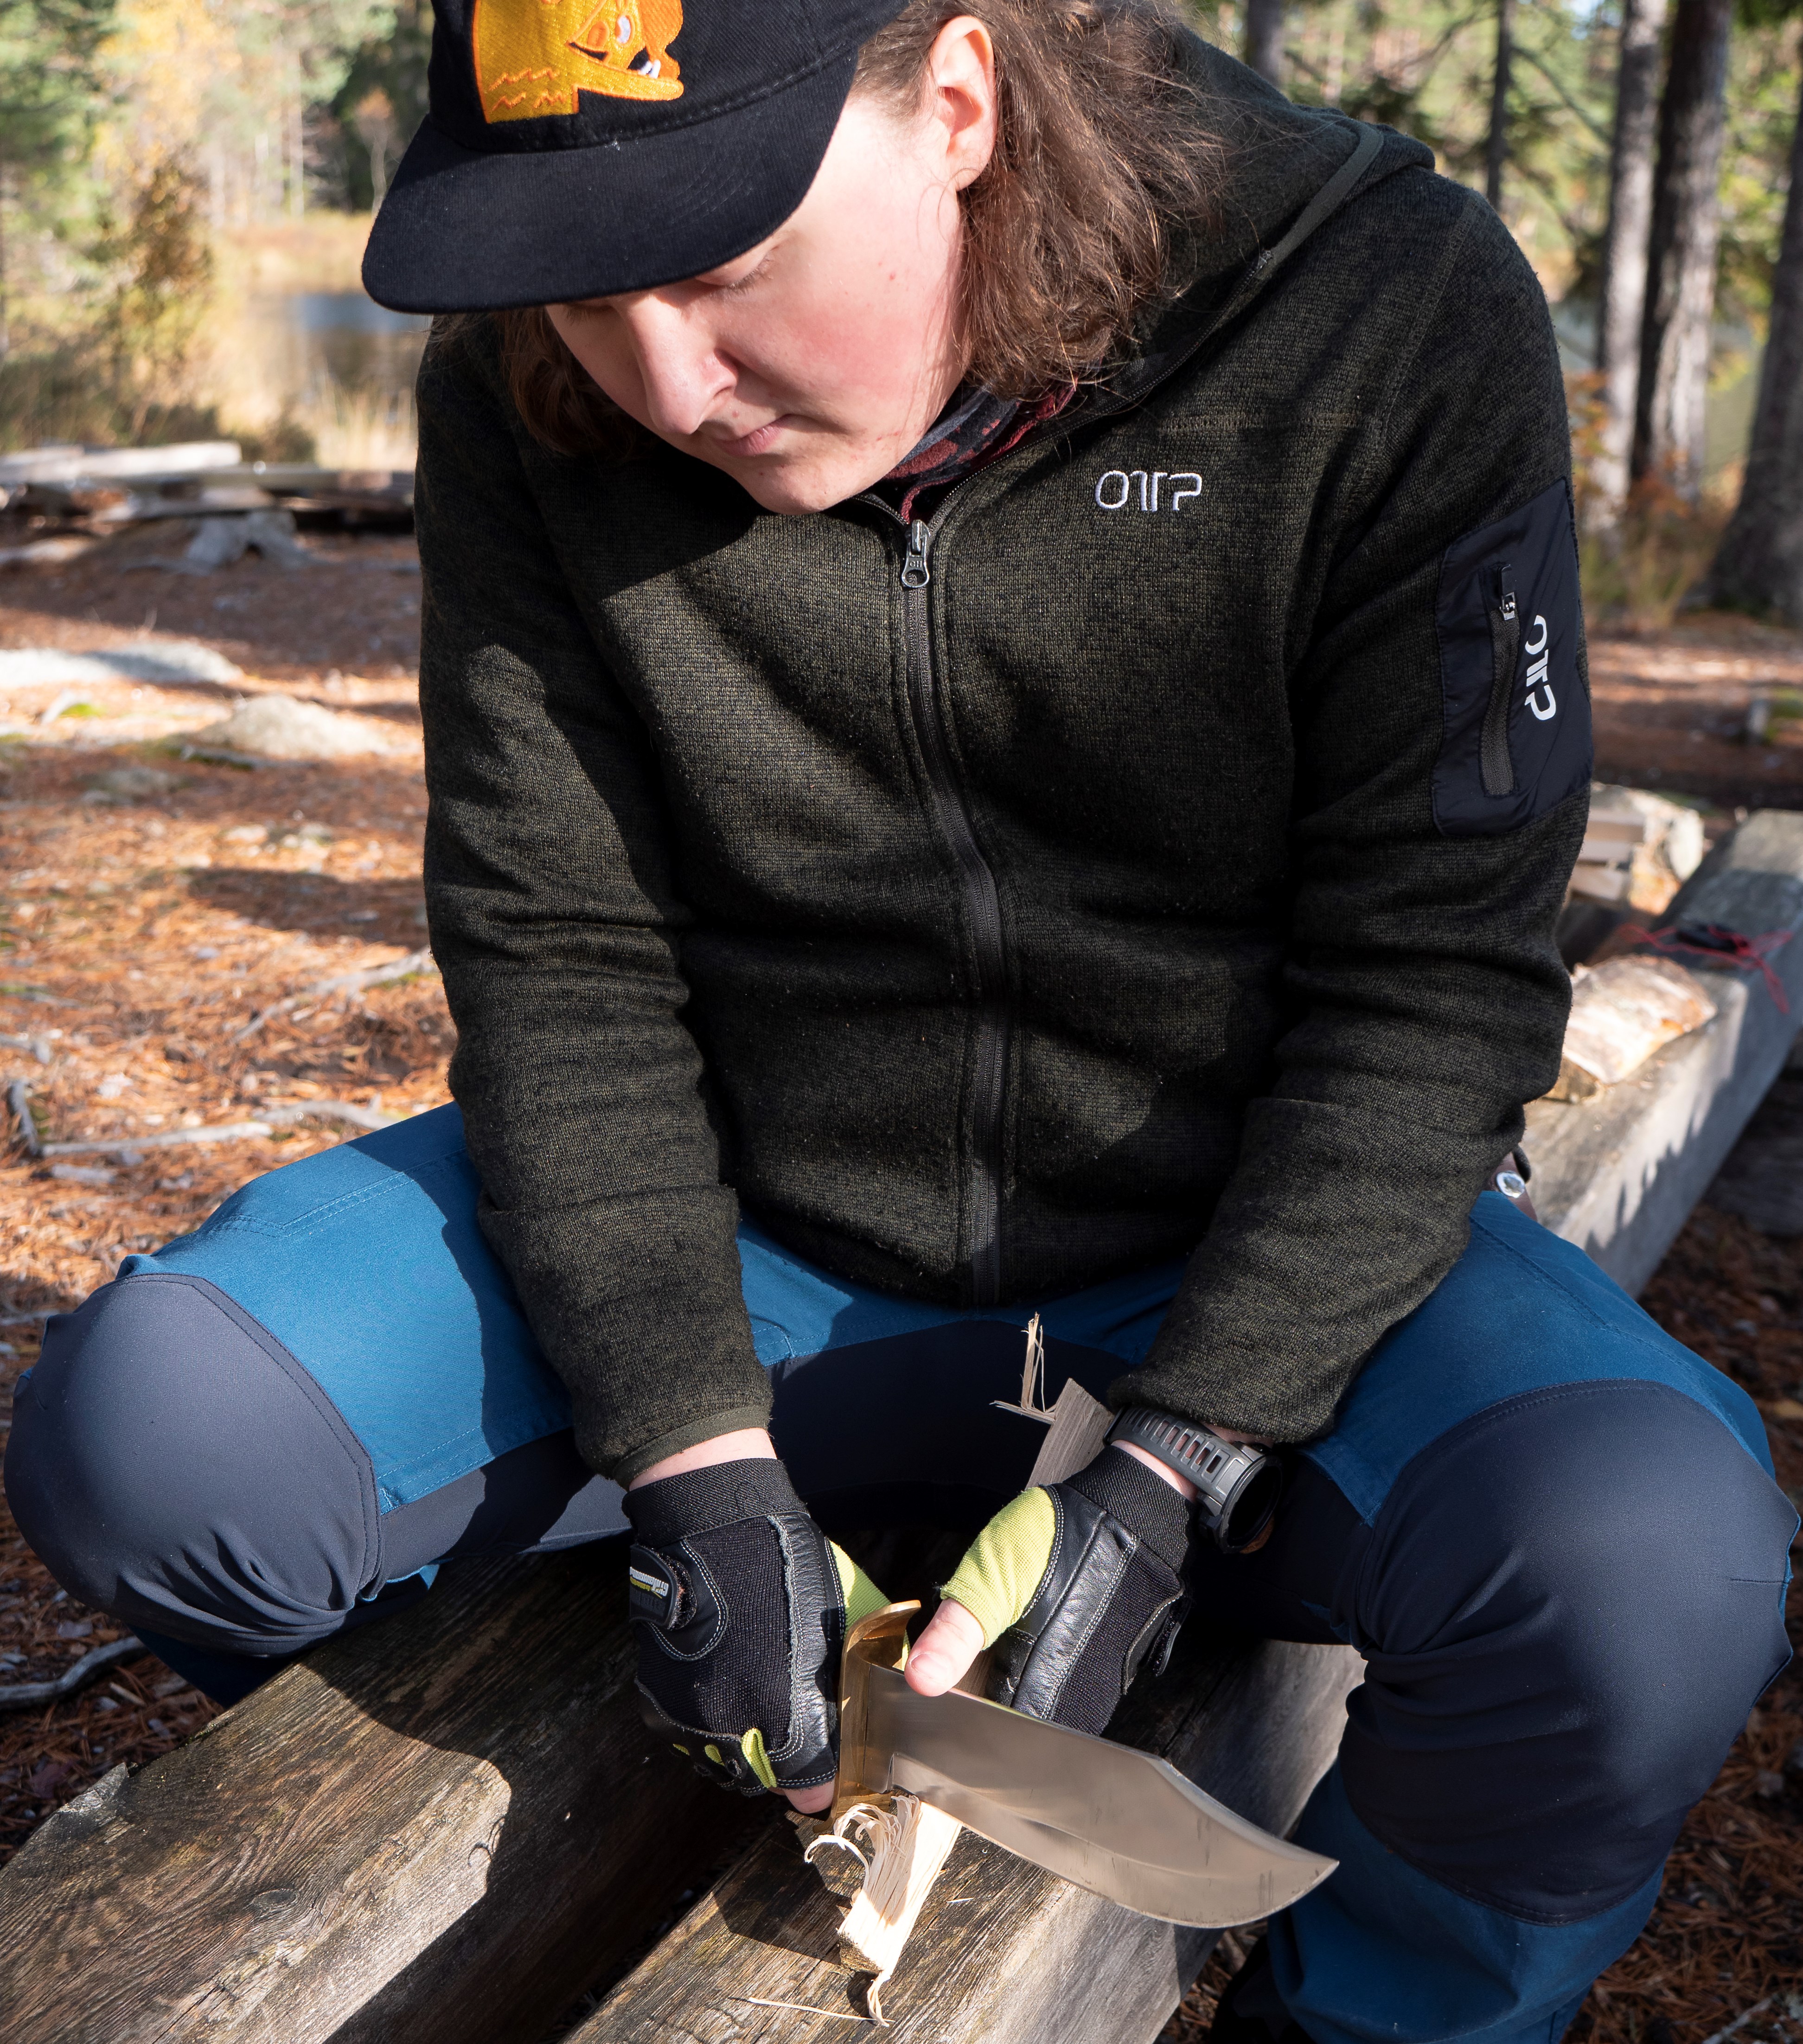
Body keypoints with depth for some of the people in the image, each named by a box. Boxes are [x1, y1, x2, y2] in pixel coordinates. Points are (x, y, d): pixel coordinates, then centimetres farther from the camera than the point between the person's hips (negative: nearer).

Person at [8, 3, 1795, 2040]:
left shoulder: (1395, 319, -15)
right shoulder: (526, 406, -7)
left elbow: (1430, 976, -14)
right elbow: (559, 964, -7)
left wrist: (1162, 1474, -22)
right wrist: (694, 1454, -19)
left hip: (1235, 1261, -1)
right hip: (737, 1236, 2)